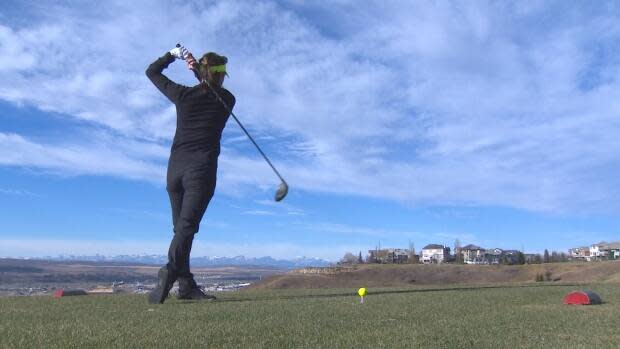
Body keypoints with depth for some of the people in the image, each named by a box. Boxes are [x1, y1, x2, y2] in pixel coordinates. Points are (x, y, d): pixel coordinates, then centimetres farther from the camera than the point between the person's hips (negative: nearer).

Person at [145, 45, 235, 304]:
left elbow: (152, 71, 23)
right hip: (202, 168, -3)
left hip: (175, 168, 3)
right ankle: (168, 274, -29)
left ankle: (186, 285, 10)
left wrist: (173, 54, 26)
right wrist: (195, 67, 23)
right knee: (187, 226, -10)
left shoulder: (183, 95, 7)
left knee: (180, 227, 10)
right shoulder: (227, 100, 5)